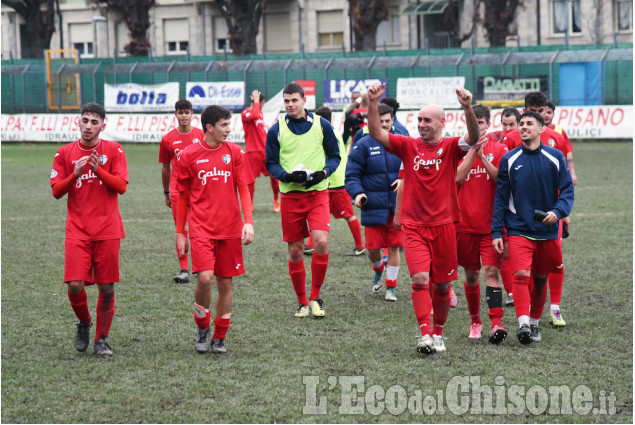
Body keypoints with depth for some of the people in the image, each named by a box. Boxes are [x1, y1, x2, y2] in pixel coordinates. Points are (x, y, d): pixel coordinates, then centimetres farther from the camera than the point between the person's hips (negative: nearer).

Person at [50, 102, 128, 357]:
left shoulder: (113, 151, 3)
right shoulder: (65, 153, 6)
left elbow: (121, 186, -4)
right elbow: (56, 191, 4)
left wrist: (98, 170, -17)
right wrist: (75, 174, -13)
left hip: (108, 230, 0)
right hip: (77, 230, 0)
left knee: (107, 288, 0)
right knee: (75, 285, -11)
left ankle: (101, 339, 14)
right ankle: (84, 323, 18)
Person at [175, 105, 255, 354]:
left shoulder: (235, 153, 5)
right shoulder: (188, 155, 0)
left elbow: (244, 189, 6)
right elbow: (182, 196, 7)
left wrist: (248, 221, -7)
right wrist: (180, 232, 7)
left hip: (230, 229, 2)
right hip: (201, 228, -2)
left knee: (225, 283, 4)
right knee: (204, 278, -18)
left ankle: (219, 338, 17)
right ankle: (202, 329, 5)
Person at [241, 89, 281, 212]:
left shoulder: (260, 112, 15)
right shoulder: (245, 113, -8)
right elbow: (255, 116, -31)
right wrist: (256, 101, -21)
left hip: (265, 150, 6)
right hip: (253, 151, -6)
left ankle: (276, 200, 19)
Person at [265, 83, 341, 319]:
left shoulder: (322, 125, 2)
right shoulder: (276, 130, 2)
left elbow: (335, 156, 9)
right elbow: (271, 163, 6)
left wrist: (323, 173, -11)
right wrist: (287, 176, -14)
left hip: (318, 193, -1)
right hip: (290, 195, 1)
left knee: (321, 242, -17)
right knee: (295, 251, 3)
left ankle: (315, 297, -1)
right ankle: (302, 301, 18)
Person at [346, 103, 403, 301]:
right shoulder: (363, 145, -3)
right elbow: (352, 174, -2)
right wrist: (357, 193, -19)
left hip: (397, 206, 1)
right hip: (374, 206, -1)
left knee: (394, 246, 2)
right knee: (373, 247, 0)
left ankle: (391, 286, 17)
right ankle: (378, 270, 35)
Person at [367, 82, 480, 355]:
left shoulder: (450, 148, -1)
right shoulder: (408, 146, 4)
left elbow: (473, 138, -21)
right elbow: (376, 133, -5)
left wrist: (468, 109, -37)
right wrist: (373, 103, -20)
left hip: (443, 225, 0)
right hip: (413, 226, 0)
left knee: (442, 284, 8)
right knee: (420, 278, -15)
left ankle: (438, 334, 25)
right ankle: (424, 335, -19)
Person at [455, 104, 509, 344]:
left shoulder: (499, 150, 3)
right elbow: (458, 177, -11)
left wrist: (482, 156, -16)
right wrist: (473, 150, -16)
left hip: (492, 223, -2)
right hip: (465, 222, 2)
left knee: (491, 271, -14)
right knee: (471, 274, 9)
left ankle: (496, 322, -21)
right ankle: (475, 321, 24)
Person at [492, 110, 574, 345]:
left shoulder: (555, 158, 1)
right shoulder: (509, 160, 1)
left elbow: (567, 190, 2)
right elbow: (500, 198, 4)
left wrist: (558, 211, -18)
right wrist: (496, 232, -1)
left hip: (547, 230, 2)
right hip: (519, 229, -2)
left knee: (540, 279, 10)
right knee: (521, 275, -18)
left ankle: (534, 323, 25)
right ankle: (523, 324, -24)